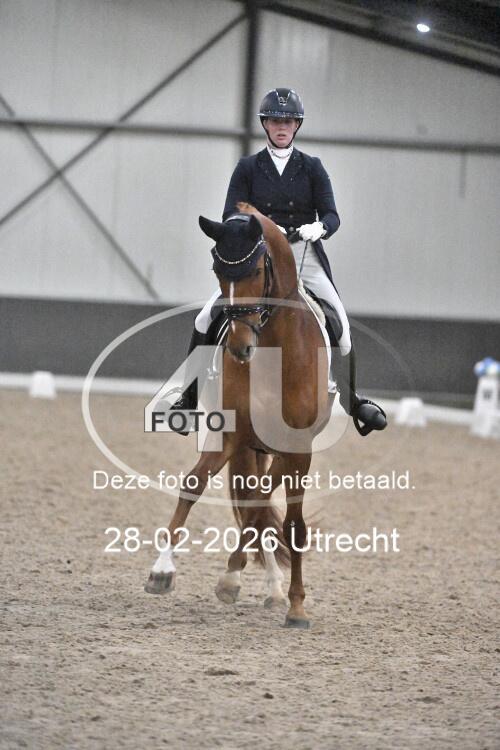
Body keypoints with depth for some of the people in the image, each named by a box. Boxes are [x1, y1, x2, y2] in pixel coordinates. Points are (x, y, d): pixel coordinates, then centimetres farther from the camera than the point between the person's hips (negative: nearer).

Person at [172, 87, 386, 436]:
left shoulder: (312, 167, 5)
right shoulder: (248, 168, 5)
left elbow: (332, 215, -2)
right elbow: (231, 216, -3)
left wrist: (319, 227, -25)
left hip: (304, 254, 0)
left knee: (340, 324, -14)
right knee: (205, 321, -13)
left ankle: (353, 401, 3)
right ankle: (189, 399, -2)